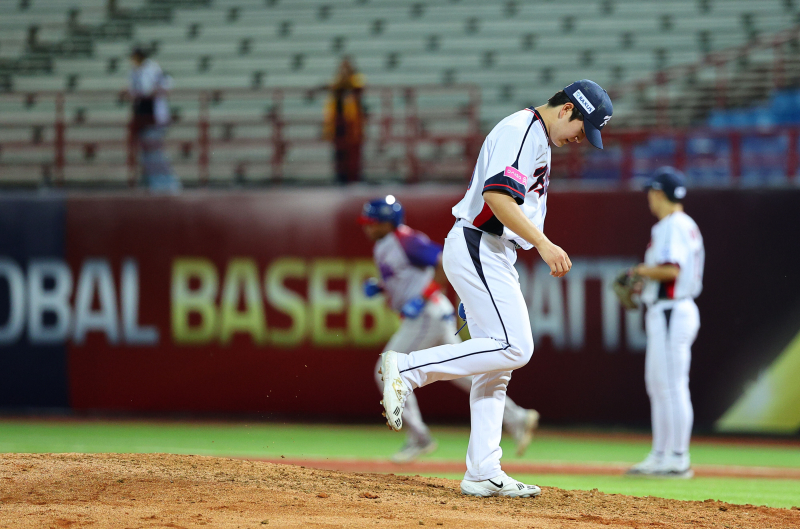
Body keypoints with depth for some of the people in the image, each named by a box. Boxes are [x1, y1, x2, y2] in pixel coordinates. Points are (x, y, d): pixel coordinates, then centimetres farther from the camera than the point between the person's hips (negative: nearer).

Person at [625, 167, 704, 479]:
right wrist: (644, 282, 16)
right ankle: (660, 456, 19)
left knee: (672, 386, -9)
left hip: (671, 313, -11)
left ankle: (678, 459, -9)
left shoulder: (672, 226, -14)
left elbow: (671, 269, -25)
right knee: (658, 385, 15)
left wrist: (643, 271, -10)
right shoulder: (687, 226, 18)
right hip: (663, 313, 11)